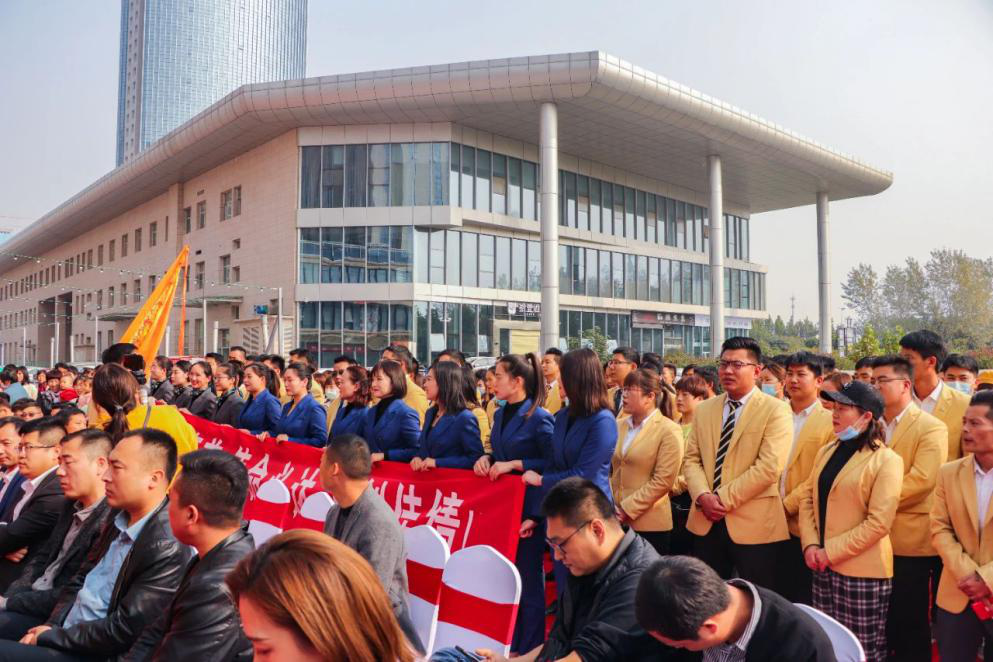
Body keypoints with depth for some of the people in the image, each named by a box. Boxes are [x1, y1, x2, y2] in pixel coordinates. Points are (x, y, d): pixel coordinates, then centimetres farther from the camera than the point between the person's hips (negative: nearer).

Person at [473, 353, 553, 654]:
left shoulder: (539, 418, -15)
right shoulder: (500, 414, 9)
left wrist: (514, 464, -19)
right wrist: (486, 458, -1)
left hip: (528, 507, -7)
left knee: (528, 578, 5)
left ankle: (529, 650, 20)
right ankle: (504, 643, 32)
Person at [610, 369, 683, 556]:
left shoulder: (669, 431, -7)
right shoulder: (619, 425, 10)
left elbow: (663, 481, -13)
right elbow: (608, 468, 11)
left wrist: (627, 509, -13)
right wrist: (609, 505, -3)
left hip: (649, 525, -4)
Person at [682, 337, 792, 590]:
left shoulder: (776, 410, -6)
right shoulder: (704, 410, 12)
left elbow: (769, 467, -16)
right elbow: (691, 459, 9)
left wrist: (724, 498, -15)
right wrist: (703, 496, -10)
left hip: (753, 523, -5)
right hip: (706, 522, 5)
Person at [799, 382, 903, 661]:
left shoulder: (886, 460, -12)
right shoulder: (826, 451, 10)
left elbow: (878, 523, -17)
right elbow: (808, 498, 9)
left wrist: (831, 551, -15)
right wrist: (810, 545, -4)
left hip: (861, 569, -6)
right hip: (823, 566, 6)